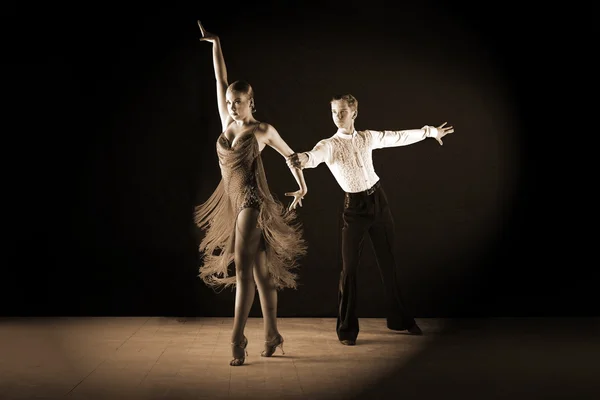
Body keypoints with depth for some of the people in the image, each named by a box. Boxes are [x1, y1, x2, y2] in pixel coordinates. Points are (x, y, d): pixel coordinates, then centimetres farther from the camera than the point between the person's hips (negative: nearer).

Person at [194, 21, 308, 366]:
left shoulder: (263, 129, -1)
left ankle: (238, 338, -13)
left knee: (244, 271, -13)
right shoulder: (227, 123, 10)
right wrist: (216, 44, 13)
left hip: (252, 202, -5)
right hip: (233, 203, 6)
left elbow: (290, 154, 13)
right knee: (260, 272, 9)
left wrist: (302, 187, 21)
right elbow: (221, 81, 12)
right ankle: (272, 335, 15)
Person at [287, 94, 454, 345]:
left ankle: (399, 319, 28)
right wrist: (301, 159, -52)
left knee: (388, 262, 14)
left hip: (379, 201, 4)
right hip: (355, 207, -4)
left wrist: (429, 131, 25)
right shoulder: (329, 145, -8)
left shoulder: (367, 137, 6)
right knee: (349, 267, -4)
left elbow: (399, 137, 17)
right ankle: (347, 330, 8)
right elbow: (314, 157, -29)